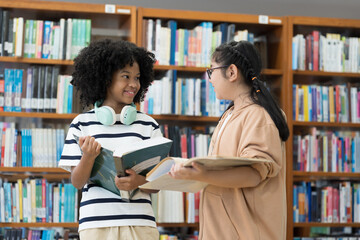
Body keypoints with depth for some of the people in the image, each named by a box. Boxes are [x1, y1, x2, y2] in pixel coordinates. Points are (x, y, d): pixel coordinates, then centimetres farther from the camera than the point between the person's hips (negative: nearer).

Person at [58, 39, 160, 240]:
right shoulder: (82, 123, 3)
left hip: (140, 223, 1)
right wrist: (88, 157, -15)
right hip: (96, 222, -1)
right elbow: (77, 183, 3)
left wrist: (139, 182, -15)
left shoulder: (148, 125, 5)